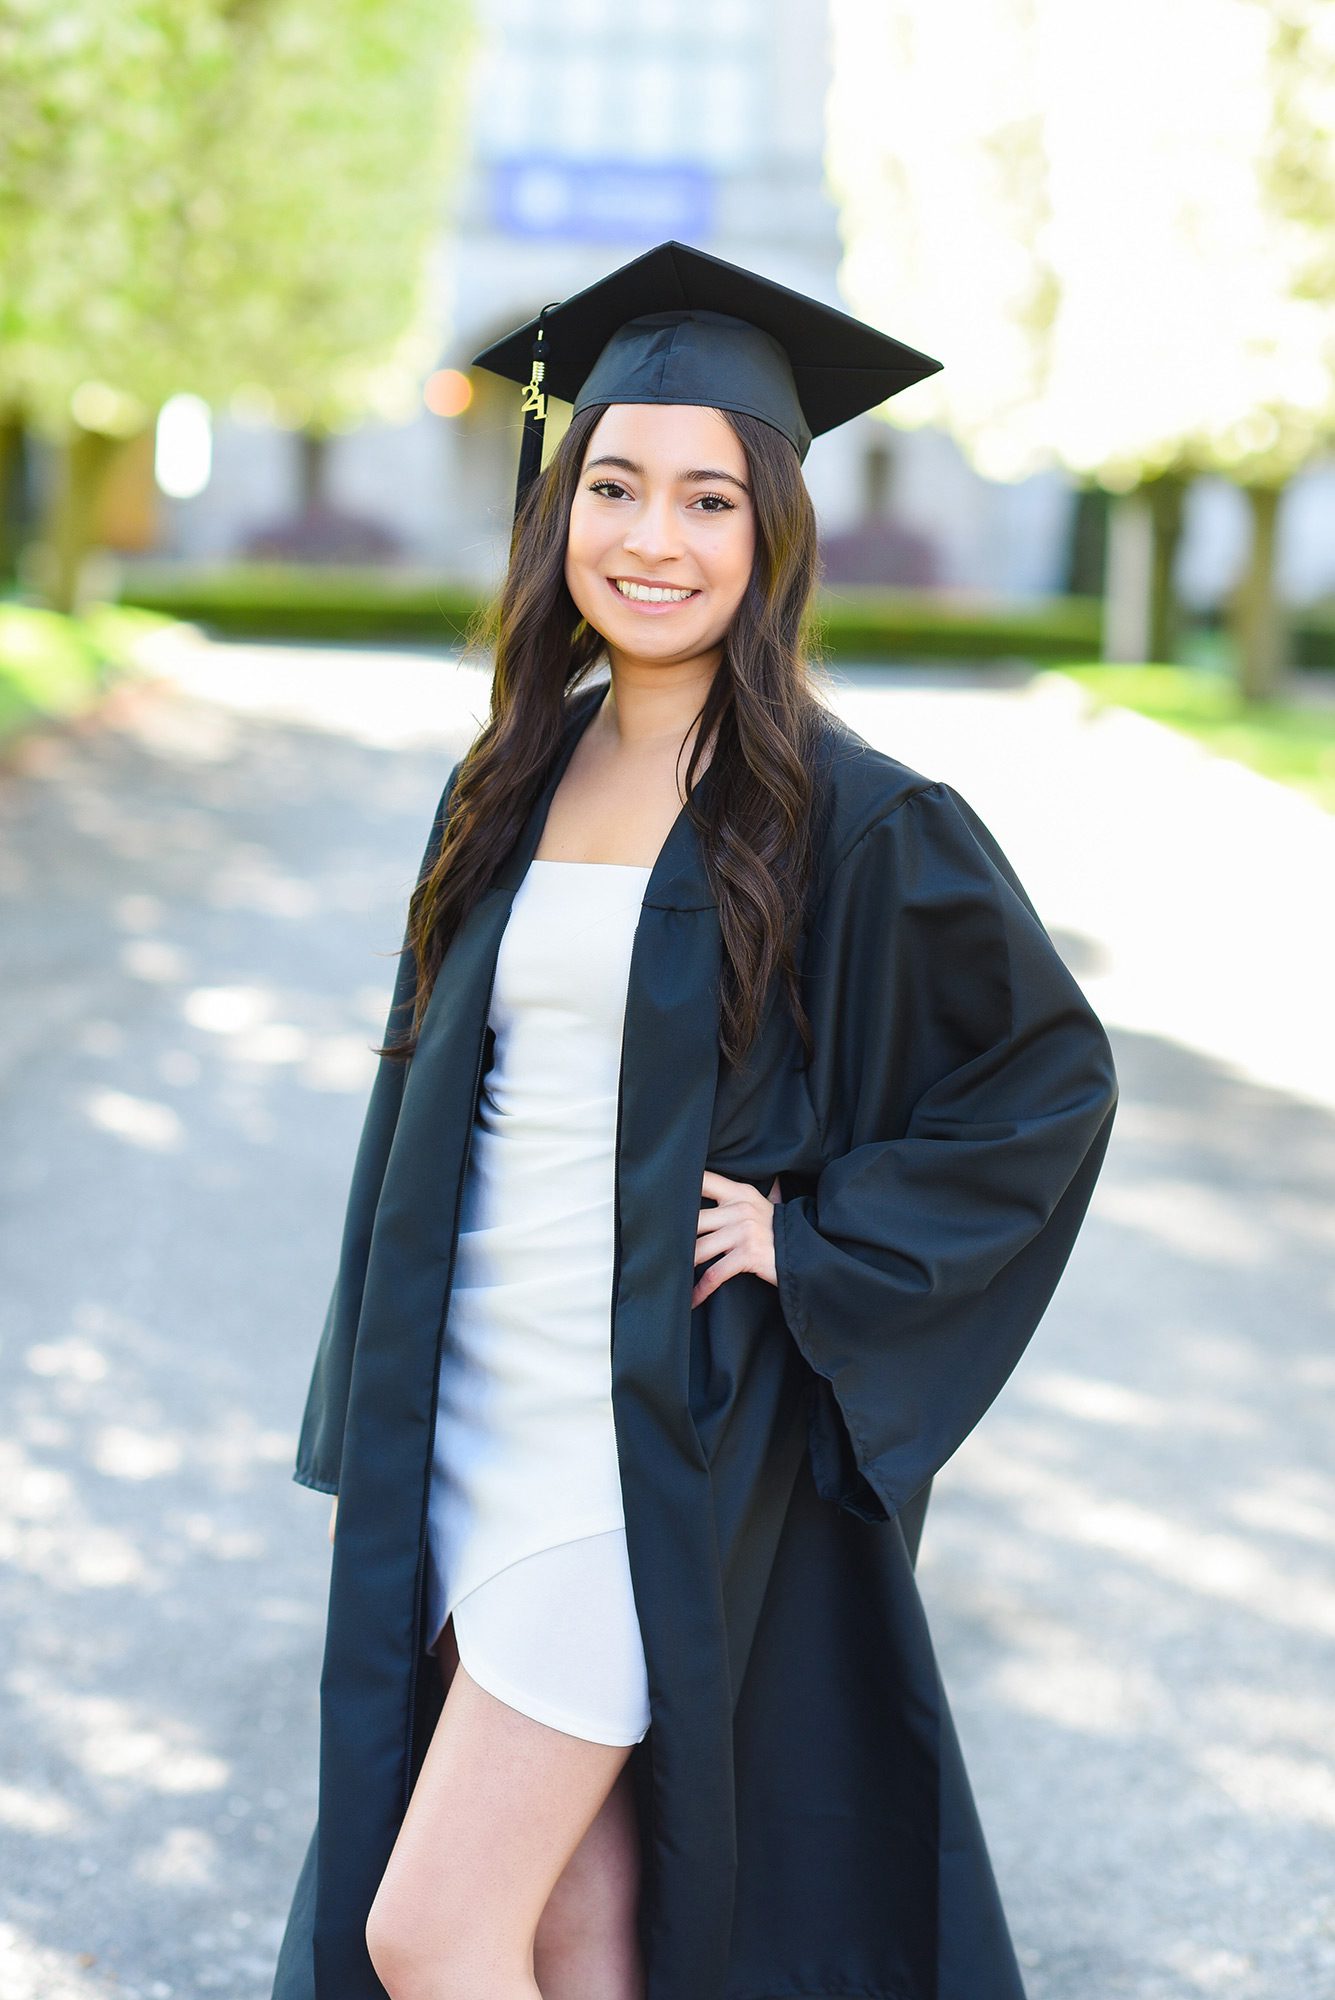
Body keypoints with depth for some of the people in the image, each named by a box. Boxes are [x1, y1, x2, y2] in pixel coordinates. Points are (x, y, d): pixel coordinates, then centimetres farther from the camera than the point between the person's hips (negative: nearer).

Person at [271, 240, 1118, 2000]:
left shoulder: (846, 818, -11)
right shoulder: (513, 781, 8)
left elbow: (1051, 1074, -4)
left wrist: (818, 1239, -12)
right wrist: (389, 1431, 13)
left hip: (657, 1440, -6)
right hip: (473, 1418, 6)